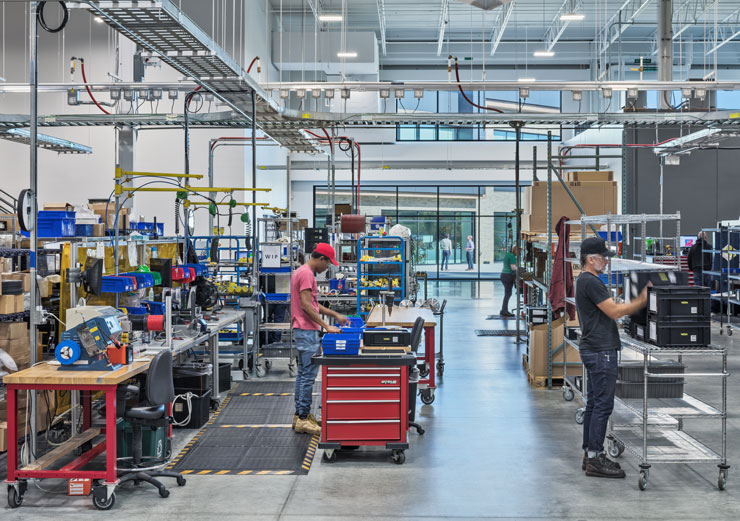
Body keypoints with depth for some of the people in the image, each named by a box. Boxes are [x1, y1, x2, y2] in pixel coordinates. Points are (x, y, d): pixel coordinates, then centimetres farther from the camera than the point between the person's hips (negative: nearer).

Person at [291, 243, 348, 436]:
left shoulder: (302, 272, 17)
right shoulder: (306, 274, -16)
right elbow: (306, 305, -21)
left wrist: (335, 315, 21)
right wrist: (326, 326, -20)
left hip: (302, 331, 11)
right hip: (307, 331, -11)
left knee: (303, 373, 14)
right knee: (309, 374, -8)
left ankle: (300, 415, 19)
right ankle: (303, 418, -6)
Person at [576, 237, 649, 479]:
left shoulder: (587, 281, 18)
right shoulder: (590, 282, -15)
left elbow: (611, 310, 19)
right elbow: (615, 311, -18)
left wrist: (641, 299, 13)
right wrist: (644, 300, -12)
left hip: (594, 350, 11)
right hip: (601, 352, -11)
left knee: (594, 403, 13)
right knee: (603, 404, -8)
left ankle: (590, 454, 18)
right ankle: (595, 459, -5)